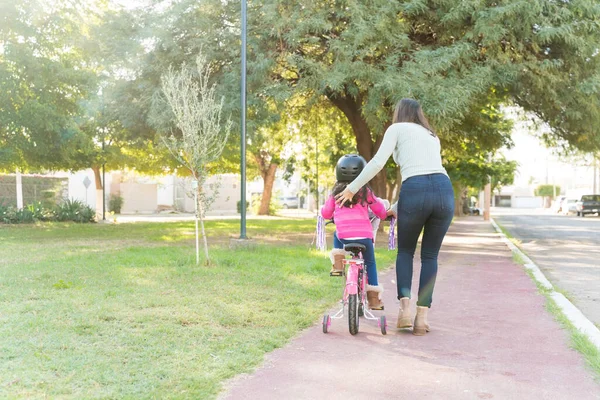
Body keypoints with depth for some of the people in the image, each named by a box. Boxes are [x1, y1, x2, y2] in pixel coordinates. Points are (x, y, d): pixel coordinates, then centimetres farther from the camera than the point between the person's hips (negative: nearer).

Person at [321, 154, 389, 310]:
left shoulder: (336, 192, 8)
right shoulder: (365, 192, 5)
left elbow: (326, 213, 15)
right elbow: (380, 211, 13)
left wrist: (331, 215, 39)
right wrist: (384, 214, 37)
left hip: (343, 236, 1)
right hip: (364, 235, -1)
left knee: (337, 235, 35)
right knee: (370, 263, 17)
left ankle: (337, 263, 15)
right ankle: (374, 297, 14)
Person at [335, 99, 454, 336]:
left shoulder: (397, 128, 16)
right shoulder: (432, 136, 31)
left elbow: (378, 162, 1)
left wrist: (352, 188, 8)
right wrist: (395, 208, 35)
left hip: (414, 191, -4)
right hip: (444, 190, 4)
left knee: (405, 251, 18)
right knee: (430, 256, 16)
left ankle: (405, 307, 6)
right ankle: (422, 317, 11)